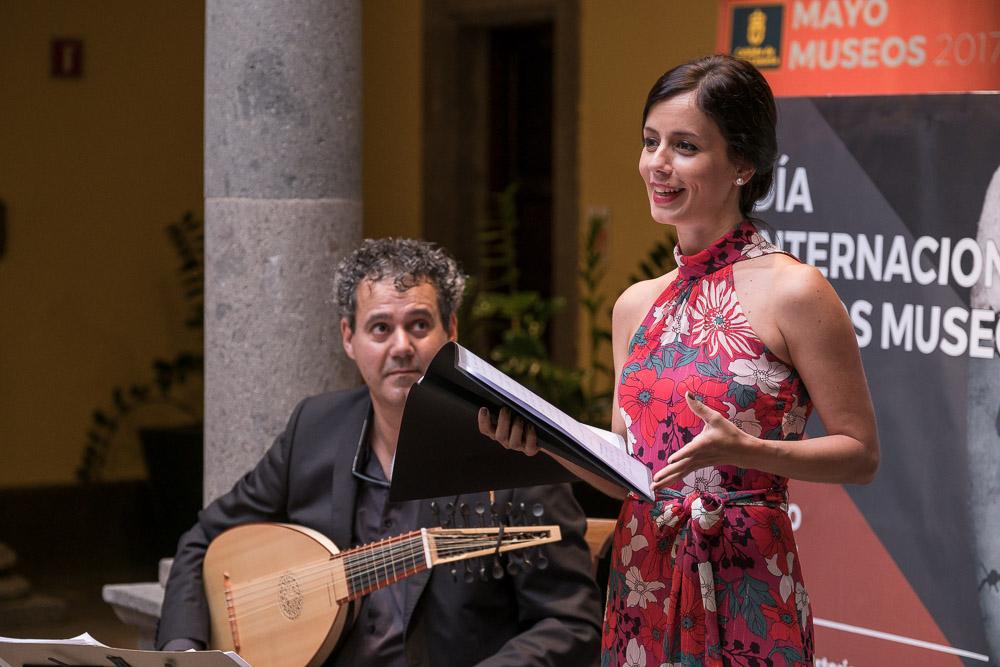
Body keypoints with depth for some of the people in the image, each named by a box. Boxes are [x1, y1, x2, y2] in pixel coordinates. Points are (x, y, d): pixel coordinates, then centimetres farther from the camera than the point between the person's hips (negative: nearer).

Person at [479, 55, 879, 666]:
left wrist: (744, 450, -21)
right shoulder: (636, 305, 10)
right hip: (640, 581, 6)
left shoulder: (791, 291, -9)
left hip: (744, 589, -6)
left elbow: (861, 455, -8)